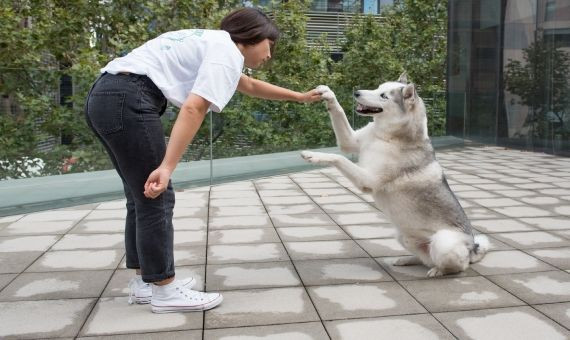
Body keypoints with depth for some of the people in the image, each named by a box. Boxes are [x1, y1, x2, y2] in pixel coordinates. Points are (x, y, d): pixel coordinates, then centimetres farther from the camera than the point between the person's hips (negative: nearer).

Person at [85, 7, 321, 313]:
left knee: (142, 196, 15)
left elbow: (251, 86, 43)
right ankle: (164, 291, 8)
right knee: (155, 197, -2)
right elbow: (193, 109, -19)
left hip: (105, 97, 11)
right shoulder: (228, 52, -4)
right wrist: (167, 167, -24)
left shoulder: (213, 45, 27)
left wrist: (298, 97, 51)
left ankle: (145, 281, 23)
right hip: (127, 100, -11)